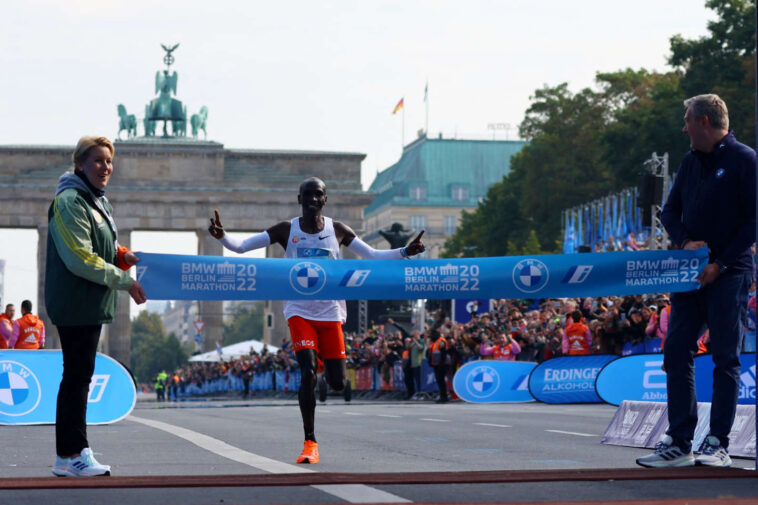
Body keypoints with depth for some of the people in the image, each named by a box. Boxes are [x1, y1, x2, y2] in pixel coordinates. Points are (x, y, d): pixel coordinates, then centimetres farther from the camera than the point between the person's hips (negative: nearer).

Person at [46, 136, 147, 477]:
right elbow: (80, 259, -20)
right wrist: (125, 281, -18)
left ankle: (73, 453, 17)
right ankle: (72, 454, -4)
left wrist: (122, 256, 3)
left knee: (80, 375, 12)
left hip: (92, 305, 10)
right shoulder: (70, 202, -14)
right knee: (77, 375, -8)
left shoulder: (99, 201, 18)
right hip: (75, 304, -10)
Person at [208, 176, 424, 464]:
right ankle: (310, 442, -9)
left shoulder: (337, 230, 2)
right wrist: (222, 236, -26)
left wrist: (405, 252, -7)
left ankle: (327, 364, 41)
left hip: (331, 312, 2)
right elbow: (241, 247, -5)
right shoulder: (286, 230, -2)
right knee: (307, 372, -19)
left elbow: (372, 256, 7)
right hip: (300, 311, -2)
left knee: (337, 383, 1)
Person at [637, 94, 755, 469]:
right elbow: (670, 211, 17)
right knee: (676, 353, 3)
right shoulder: (691, 162, 15)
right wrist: (684, 242, -4)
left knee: (725, 359, -2)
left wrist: (721, 263, -15)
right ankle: (679, 443, 7)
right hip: (690, 275, 7)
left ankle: (718, 444, 2)